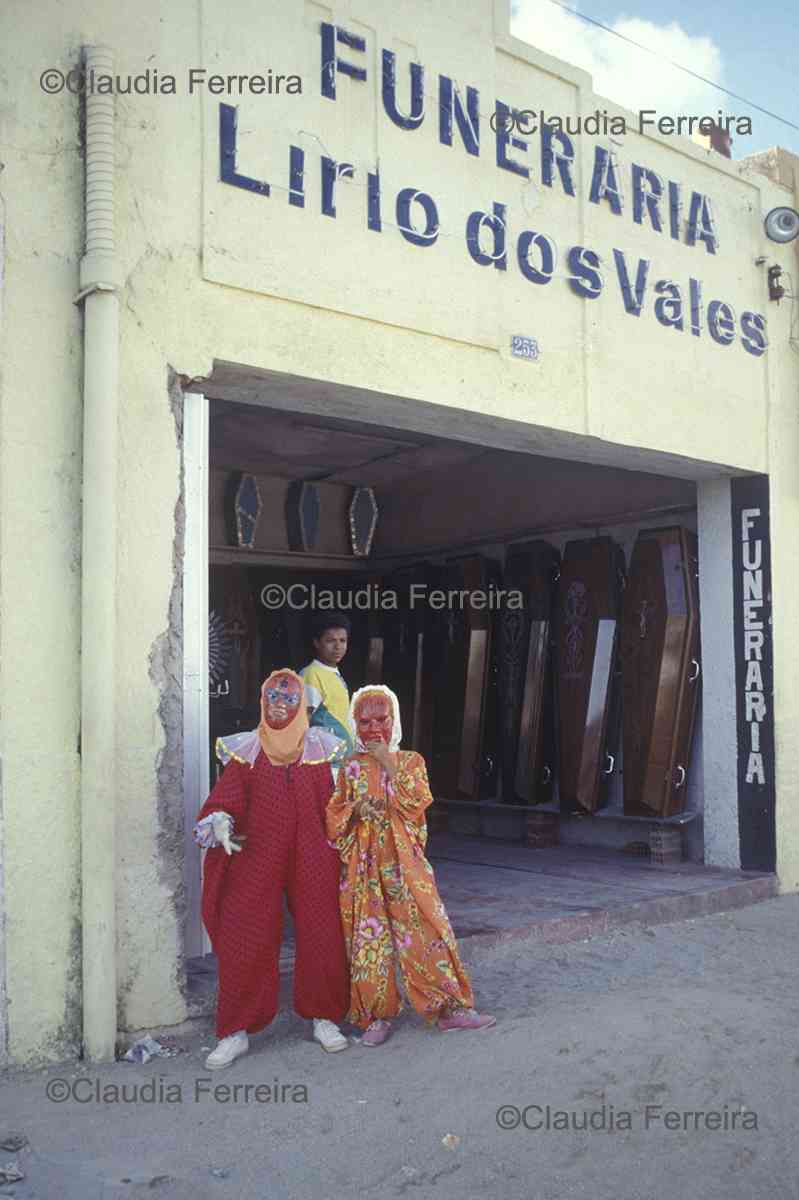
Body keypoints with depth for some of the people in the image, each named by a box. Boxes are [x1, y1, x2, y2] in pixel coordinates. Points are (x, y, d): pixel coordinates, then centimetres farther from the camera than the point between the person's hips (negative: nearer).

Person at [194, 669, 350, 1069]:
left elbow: (331, 804, 10)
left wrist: (336, 848, 7)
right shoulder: (247, 749, 4)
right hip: (257, 857, -1)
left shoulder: (319, 748, 7)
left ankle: (324, 1019, 25)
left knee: (321, 938, 6)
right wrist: (220, 822, -21)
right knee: (246, 941, -2)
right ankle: (236, 1032, 10)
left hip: (312, 859, 1)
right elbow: (225, 796, -1)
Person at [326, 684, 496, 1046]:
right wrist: (355, 808, -12)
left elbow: (416, 802, -11)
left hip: (404, 861, 0)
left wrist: (388, 762, -12)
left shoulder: (410, 761, 6)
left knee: (427, 927, -3)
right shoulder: (351, 767, 8)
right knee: (369, 938, 1)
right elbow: (334, 816, 8)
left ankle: (450, 1009, 6)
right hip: (364, 864, 1)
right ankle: (377, 1016, 13)